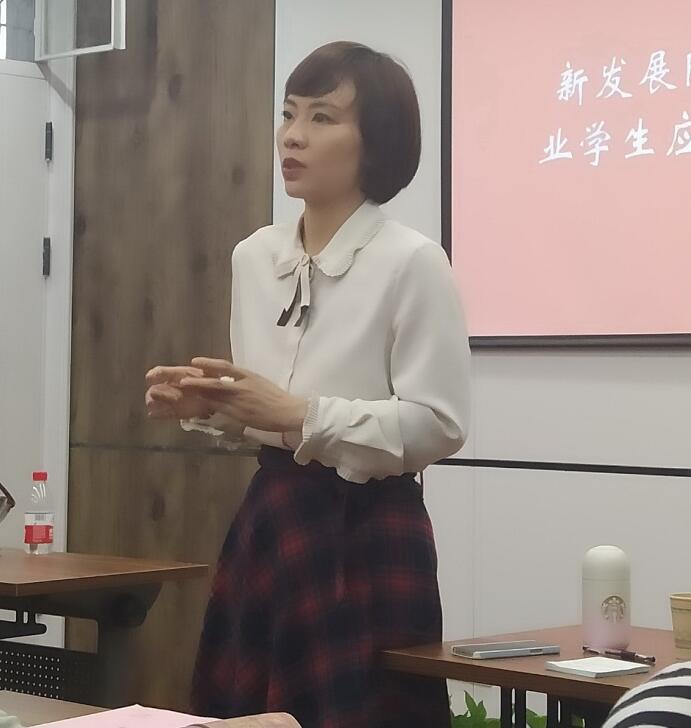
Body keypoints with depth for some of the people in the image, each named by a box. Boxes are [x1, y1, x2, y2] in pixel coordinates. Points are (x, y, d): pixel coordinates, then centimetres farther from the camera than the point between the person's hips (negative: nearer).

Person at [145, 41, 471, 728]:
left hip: (368, 533, -6)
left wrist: (301, 415, -21)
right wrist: (207, 404, -4)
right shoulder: (253, 256, 8)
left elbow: (438, 423, -16)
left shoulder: (411, 261, -12)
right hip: (268, 520, 6)